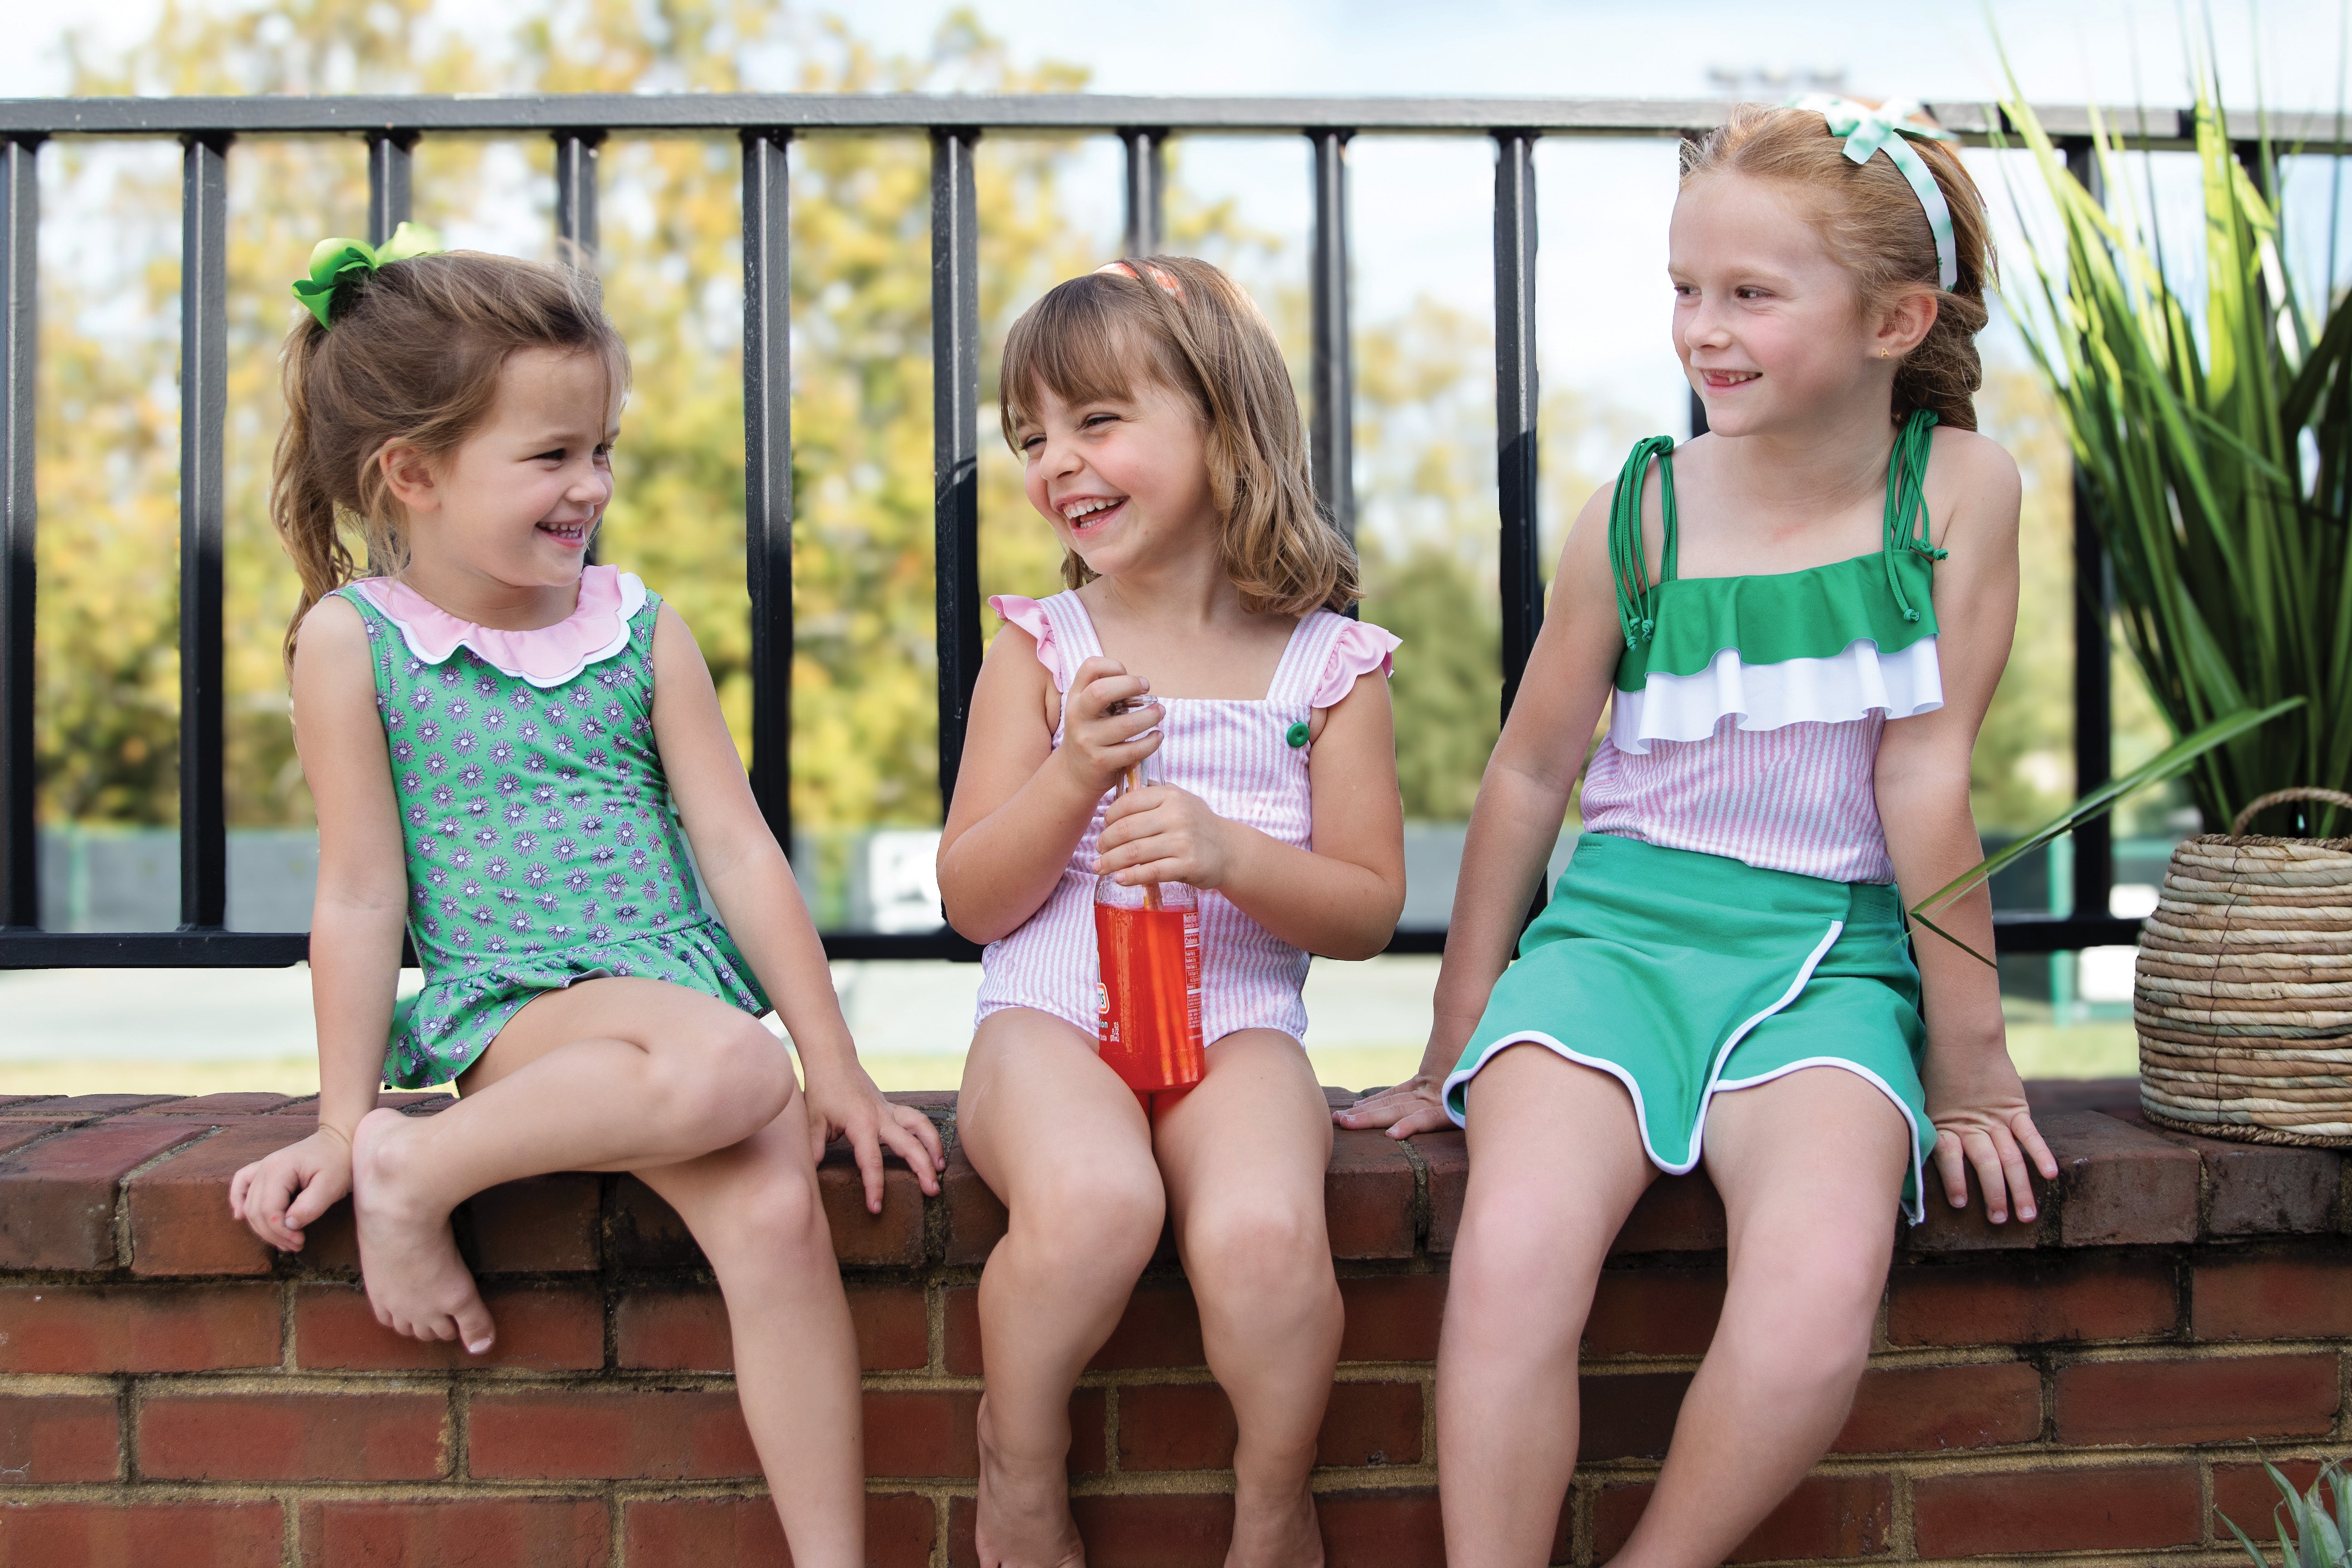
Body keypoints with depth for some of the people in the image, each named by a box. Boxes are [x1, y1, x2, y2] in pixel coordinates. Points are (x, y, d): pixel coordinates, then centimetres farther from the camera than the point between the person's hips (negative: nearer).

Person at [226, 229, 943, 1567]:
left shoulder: (643, 631, 6)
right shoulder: (352, 640, -1)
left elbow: (739, 849, 4)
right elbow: (362, 895, -1)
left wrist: (838, 1064, 0)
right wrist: (343, 1124, -1)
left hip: (686, 984, 4)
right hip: (511, 1003, -3)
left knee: (776, 1213, -25)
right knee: (728, 1068, -35)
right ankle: (414, 1172, -16)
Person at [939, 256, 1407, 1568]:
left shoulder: (1329, 663, 4)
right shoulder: (1040, 649, 6)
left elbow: (1369, 913, 3)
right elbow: (974, 903, 3)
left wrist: (1228, 853, -15)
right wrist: (1073, 776, -14)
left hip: (1239, 1027, 0)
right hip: (1051, 1018, 0)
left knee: (1263, 1235, -31)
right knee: (1091, 1203, -34)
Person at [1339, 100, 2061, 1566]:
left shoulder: (1959, 486, -3)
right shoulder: (1639, 512, -1)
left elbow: (1925, 775, -3)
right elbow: (1530, 774, 7)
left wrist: (1970, 1062, 0)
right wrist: (1454, 1045, 12)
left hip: (1832, 952, 0)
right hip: (1624, 922, 1)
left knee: (1822, 1287, -30)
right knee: (1514, 1254, -28)